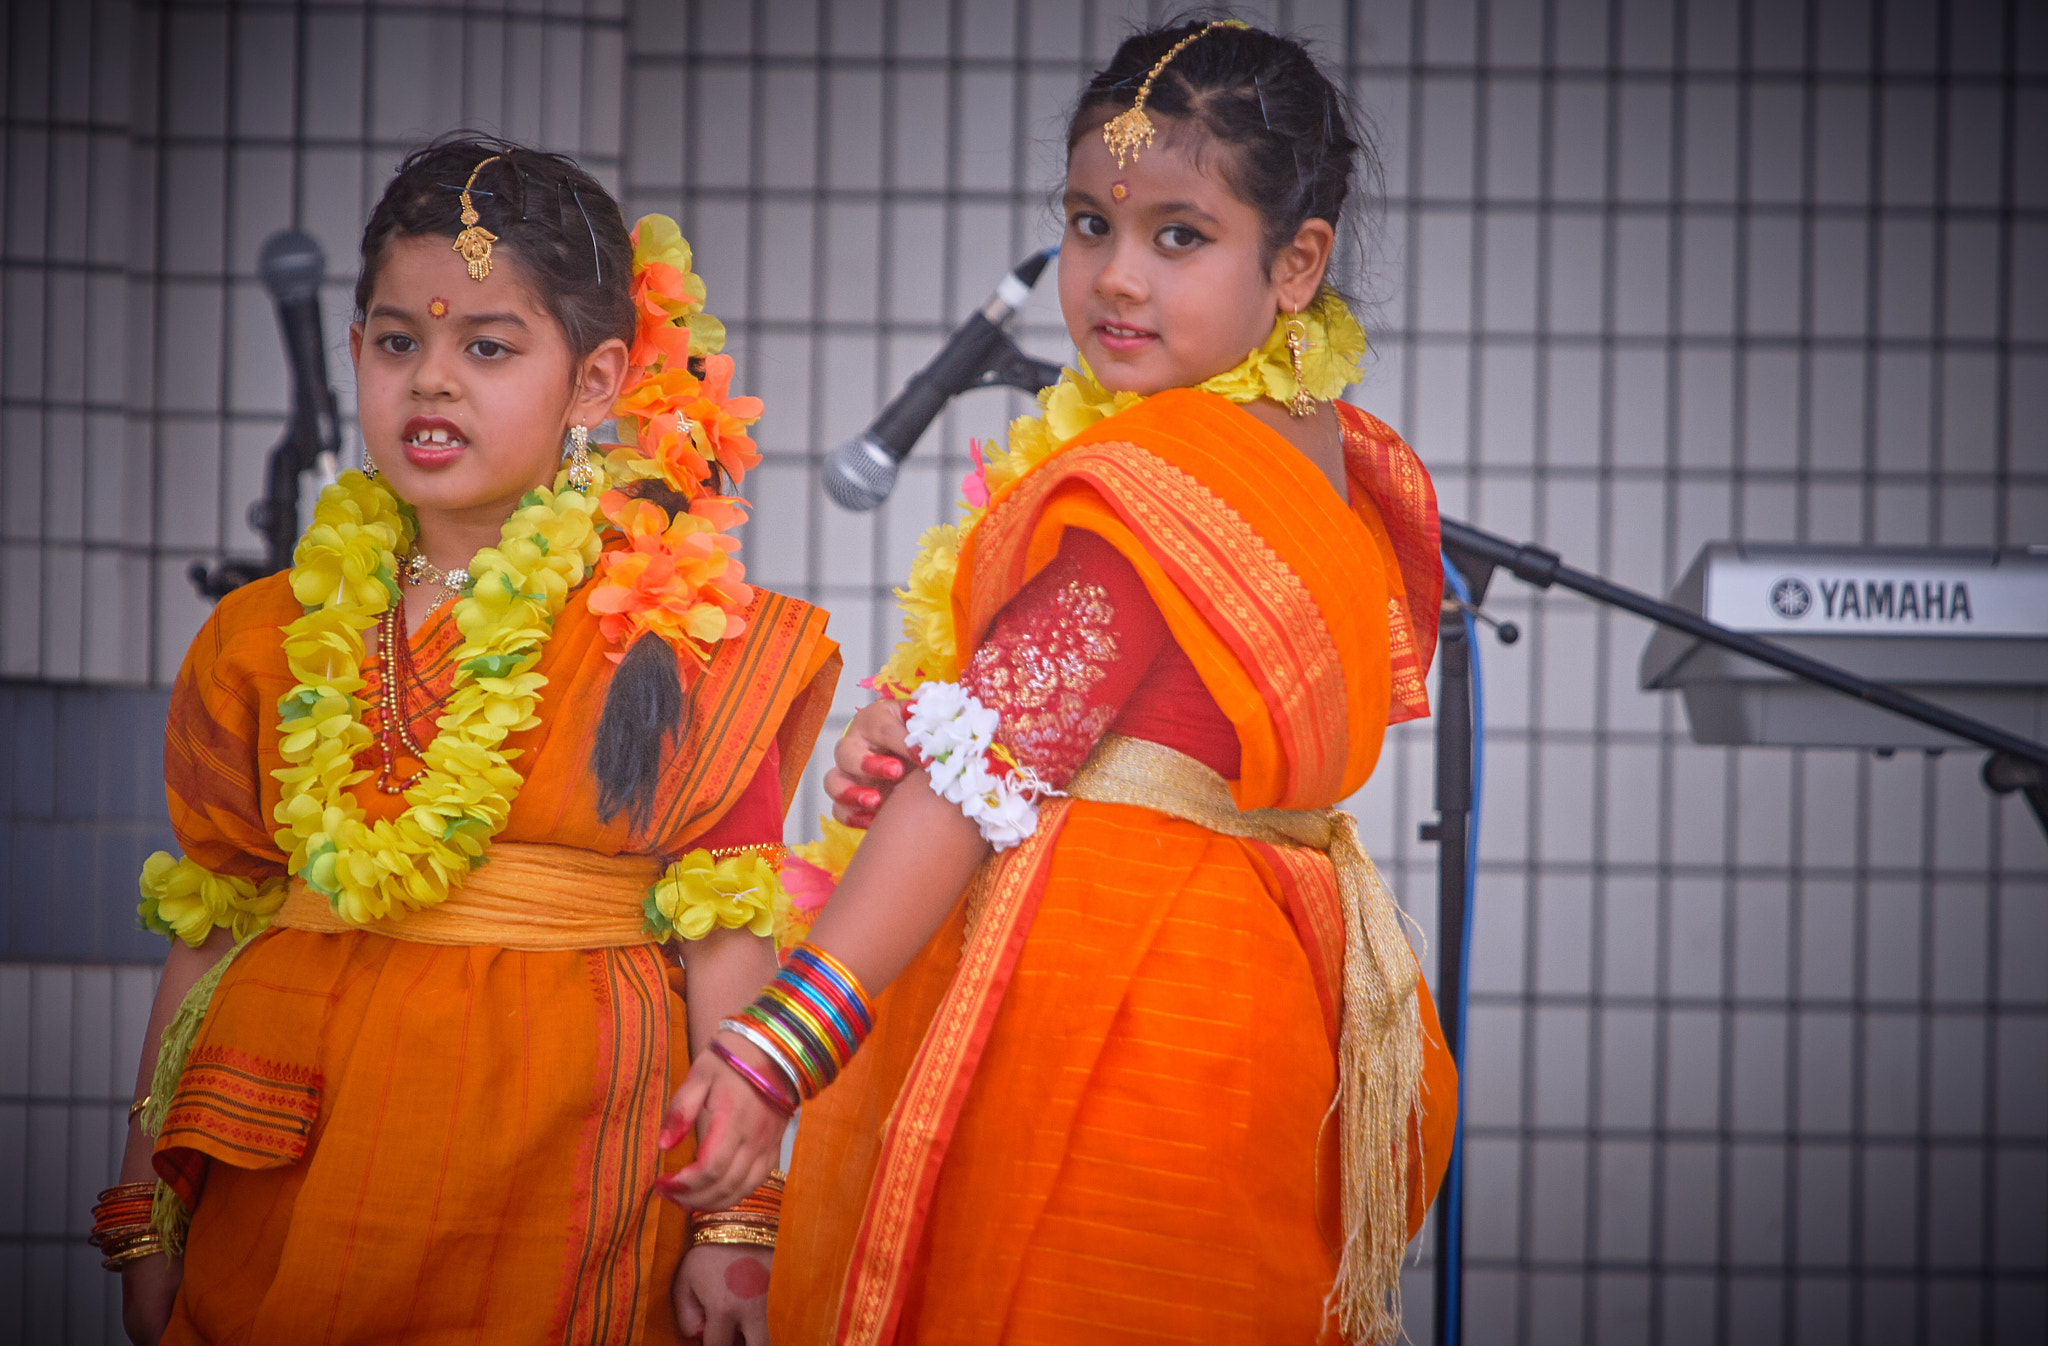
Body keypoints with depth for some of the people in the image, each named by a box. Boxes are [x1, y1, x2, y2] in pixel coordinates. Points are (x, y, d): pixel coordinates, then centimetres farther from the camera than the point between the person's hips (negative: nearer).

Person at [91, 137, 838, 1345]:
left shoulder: (686, 635, 0)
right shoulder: (270, 641, 9)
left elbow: (726, 945, -3)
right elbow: (208, 936, 10)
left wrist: (734, 1222, -7)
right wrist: (144, 1220, 9)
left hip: (561, 1181, -3)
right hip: (287, 1189, 3)